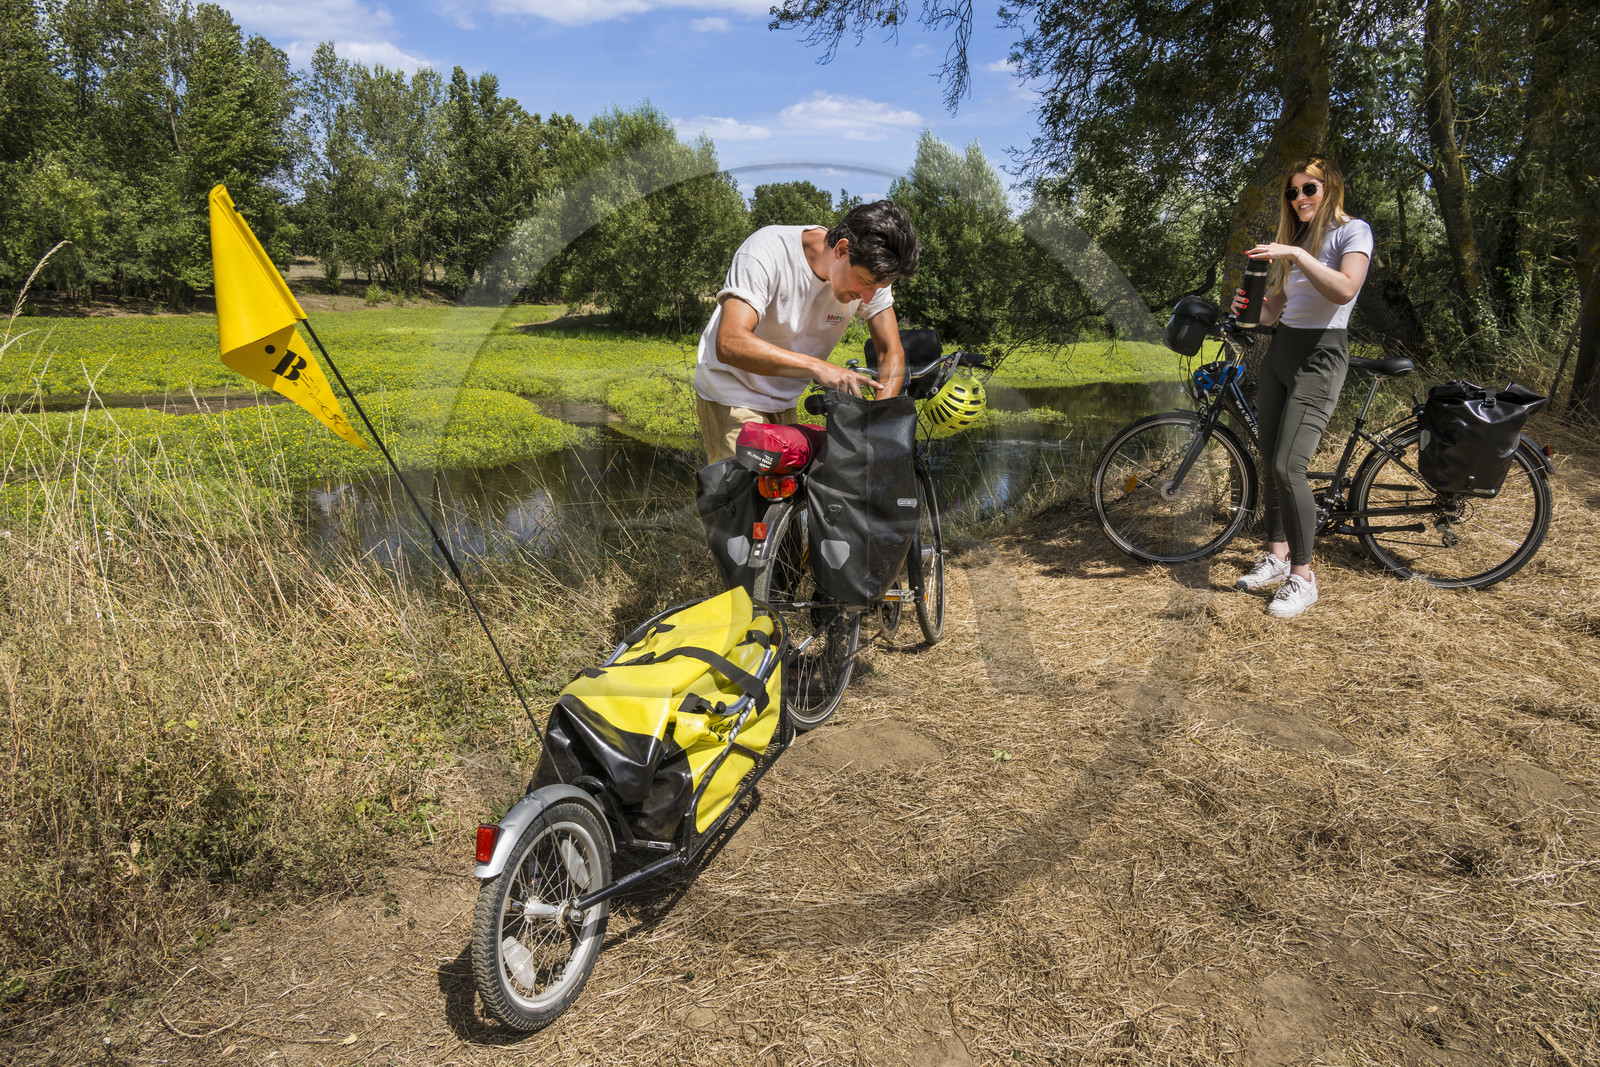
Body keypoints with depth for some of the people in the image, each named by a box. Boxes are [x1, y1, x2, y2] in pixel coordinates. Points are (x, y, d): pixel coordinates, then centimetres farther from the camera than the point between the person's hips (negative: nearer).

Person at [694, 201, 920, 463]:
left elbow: (892, 353, -6)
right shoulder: (767, 252, -26)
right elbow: (730, 344, -36)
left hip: (784, 405, 6)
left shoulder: (870, 270, -11)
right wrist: (817, 367, -42)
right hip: (732, 398, -5)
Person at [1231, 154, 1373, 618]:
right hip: (1279, 352, 7)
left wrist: (1296, 253, -25)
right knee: (1270, 461, 7)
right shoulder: (1293, 240, 19)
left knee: (1287, 465, -17)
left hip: (1319, 356, -7)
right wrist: (1248, 307, -5)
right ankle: (1277, 556, 20)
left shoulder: (1352, 231, -2)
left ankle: (1303, 577, -7)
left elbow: (1345, 290, -21)